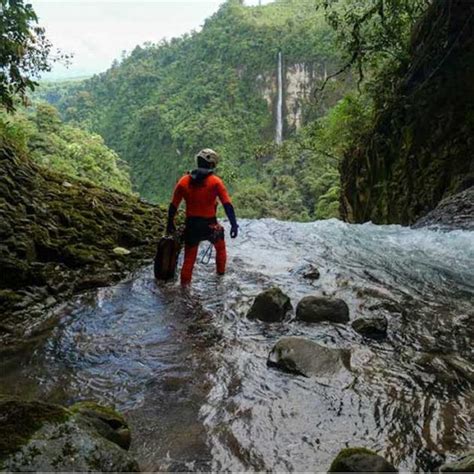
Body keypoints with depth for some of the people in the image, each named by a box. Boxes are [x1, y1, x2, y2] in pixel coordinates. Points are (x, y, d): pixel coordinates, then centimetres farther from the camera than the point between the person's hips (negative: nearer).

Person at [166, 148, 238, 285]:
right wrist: (234, 225, -12)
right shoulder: (216, 182, -9)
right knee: (220, 248, 27)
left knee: (189, 258, 14)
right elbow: (227, 205, -14)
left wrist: (170, 224, 12)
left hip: (191, 225, 2)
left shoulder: (184, 181, -1)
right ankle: (221, 274, 38)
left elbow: (173, 206, 1)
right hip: (210, 225, -2)